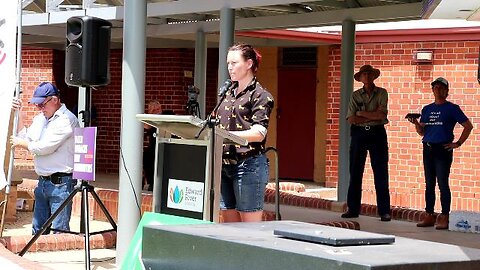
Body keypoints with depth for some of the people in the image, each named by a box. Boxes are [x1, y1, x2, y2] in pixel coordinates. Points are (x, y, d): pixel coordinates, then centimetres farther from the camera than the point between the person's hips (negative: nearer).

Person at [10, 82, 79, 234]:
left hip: (60, 183, -9)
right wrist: (19, 115, 10)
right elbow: (26, 138, 18)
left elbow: (45, 147, -17)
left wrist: (21, 143, -2)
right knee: (38, 230, 12)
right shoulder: (40, 119, 15)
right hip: (43, 181, 9)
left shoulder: (67, 119, -14)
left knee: (60, 230, -8)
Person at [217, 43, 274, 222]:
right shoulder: (228, 93, 18)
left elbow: (259, 134, -14)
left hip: (249, 164, -7)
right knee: (228, 223, 9)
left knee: (251, 226, -4)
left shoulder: (260, 95, -5)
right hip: (225, 164, 7)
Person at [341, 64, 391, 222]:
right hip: (359, 134, 2)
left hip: (377, 133, -2)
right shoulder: (355, 95, 7)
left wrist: (361, 113, -6)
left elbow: (381, 115, -10)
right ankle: (353, 209, 12)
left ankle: (384, 211, 0)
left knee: (381, 173, -3)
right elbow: (351, 119, -4)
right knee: (355, 172, 5)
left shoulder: (381, 93, 3)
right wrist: (373, 116, -9)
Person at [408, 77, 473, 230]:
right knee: (429, 184, 8)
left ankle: (445, 218, -5)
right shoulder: (427, 109, 15)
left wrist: (458, 143, -6)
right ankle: (429, 216, 13)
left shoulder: (452, 108, 0)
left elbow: (468, 126, -1)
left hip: (443, 149, -5)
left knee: (443, 184, -7)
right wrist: (415, 123, -4)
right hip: (428, 149, 5)